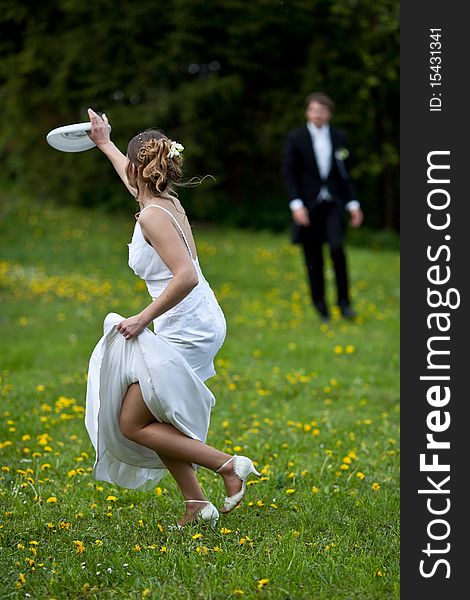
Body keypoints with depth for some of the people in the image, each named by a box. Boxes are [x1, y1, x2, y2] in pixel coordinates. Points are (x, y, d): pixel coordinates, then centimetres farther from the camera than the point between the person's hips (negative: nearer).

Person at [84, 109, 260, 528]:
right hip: (197, 327, 9)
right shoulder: (169, 201, 8)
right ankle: (196, 505, 15)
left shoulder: (152, 215, -18)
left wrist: (144, 318, -19)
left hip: (185, 333, -9)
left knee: (132, 425, -1)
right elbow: (136, 180, 33)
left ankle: (228, 465, -4)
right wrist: (105, 143, 47)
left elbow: (187, 276, -29)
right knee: (156, 419, 15)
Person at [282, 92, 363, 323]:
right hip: (308, 206, -1)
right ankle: (321, 308, 12)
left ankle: (343, 301, -7)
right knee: (313, 260, 2)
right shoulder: (295, 138, 0)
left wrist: (353, 203, 7)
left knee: (337, 248, -18)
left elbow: (345, 173, 13)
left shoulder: (338, 137, 8)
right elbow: (289, 174, -2)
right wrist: (296, 204, -13)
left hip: (332, 204, 1)